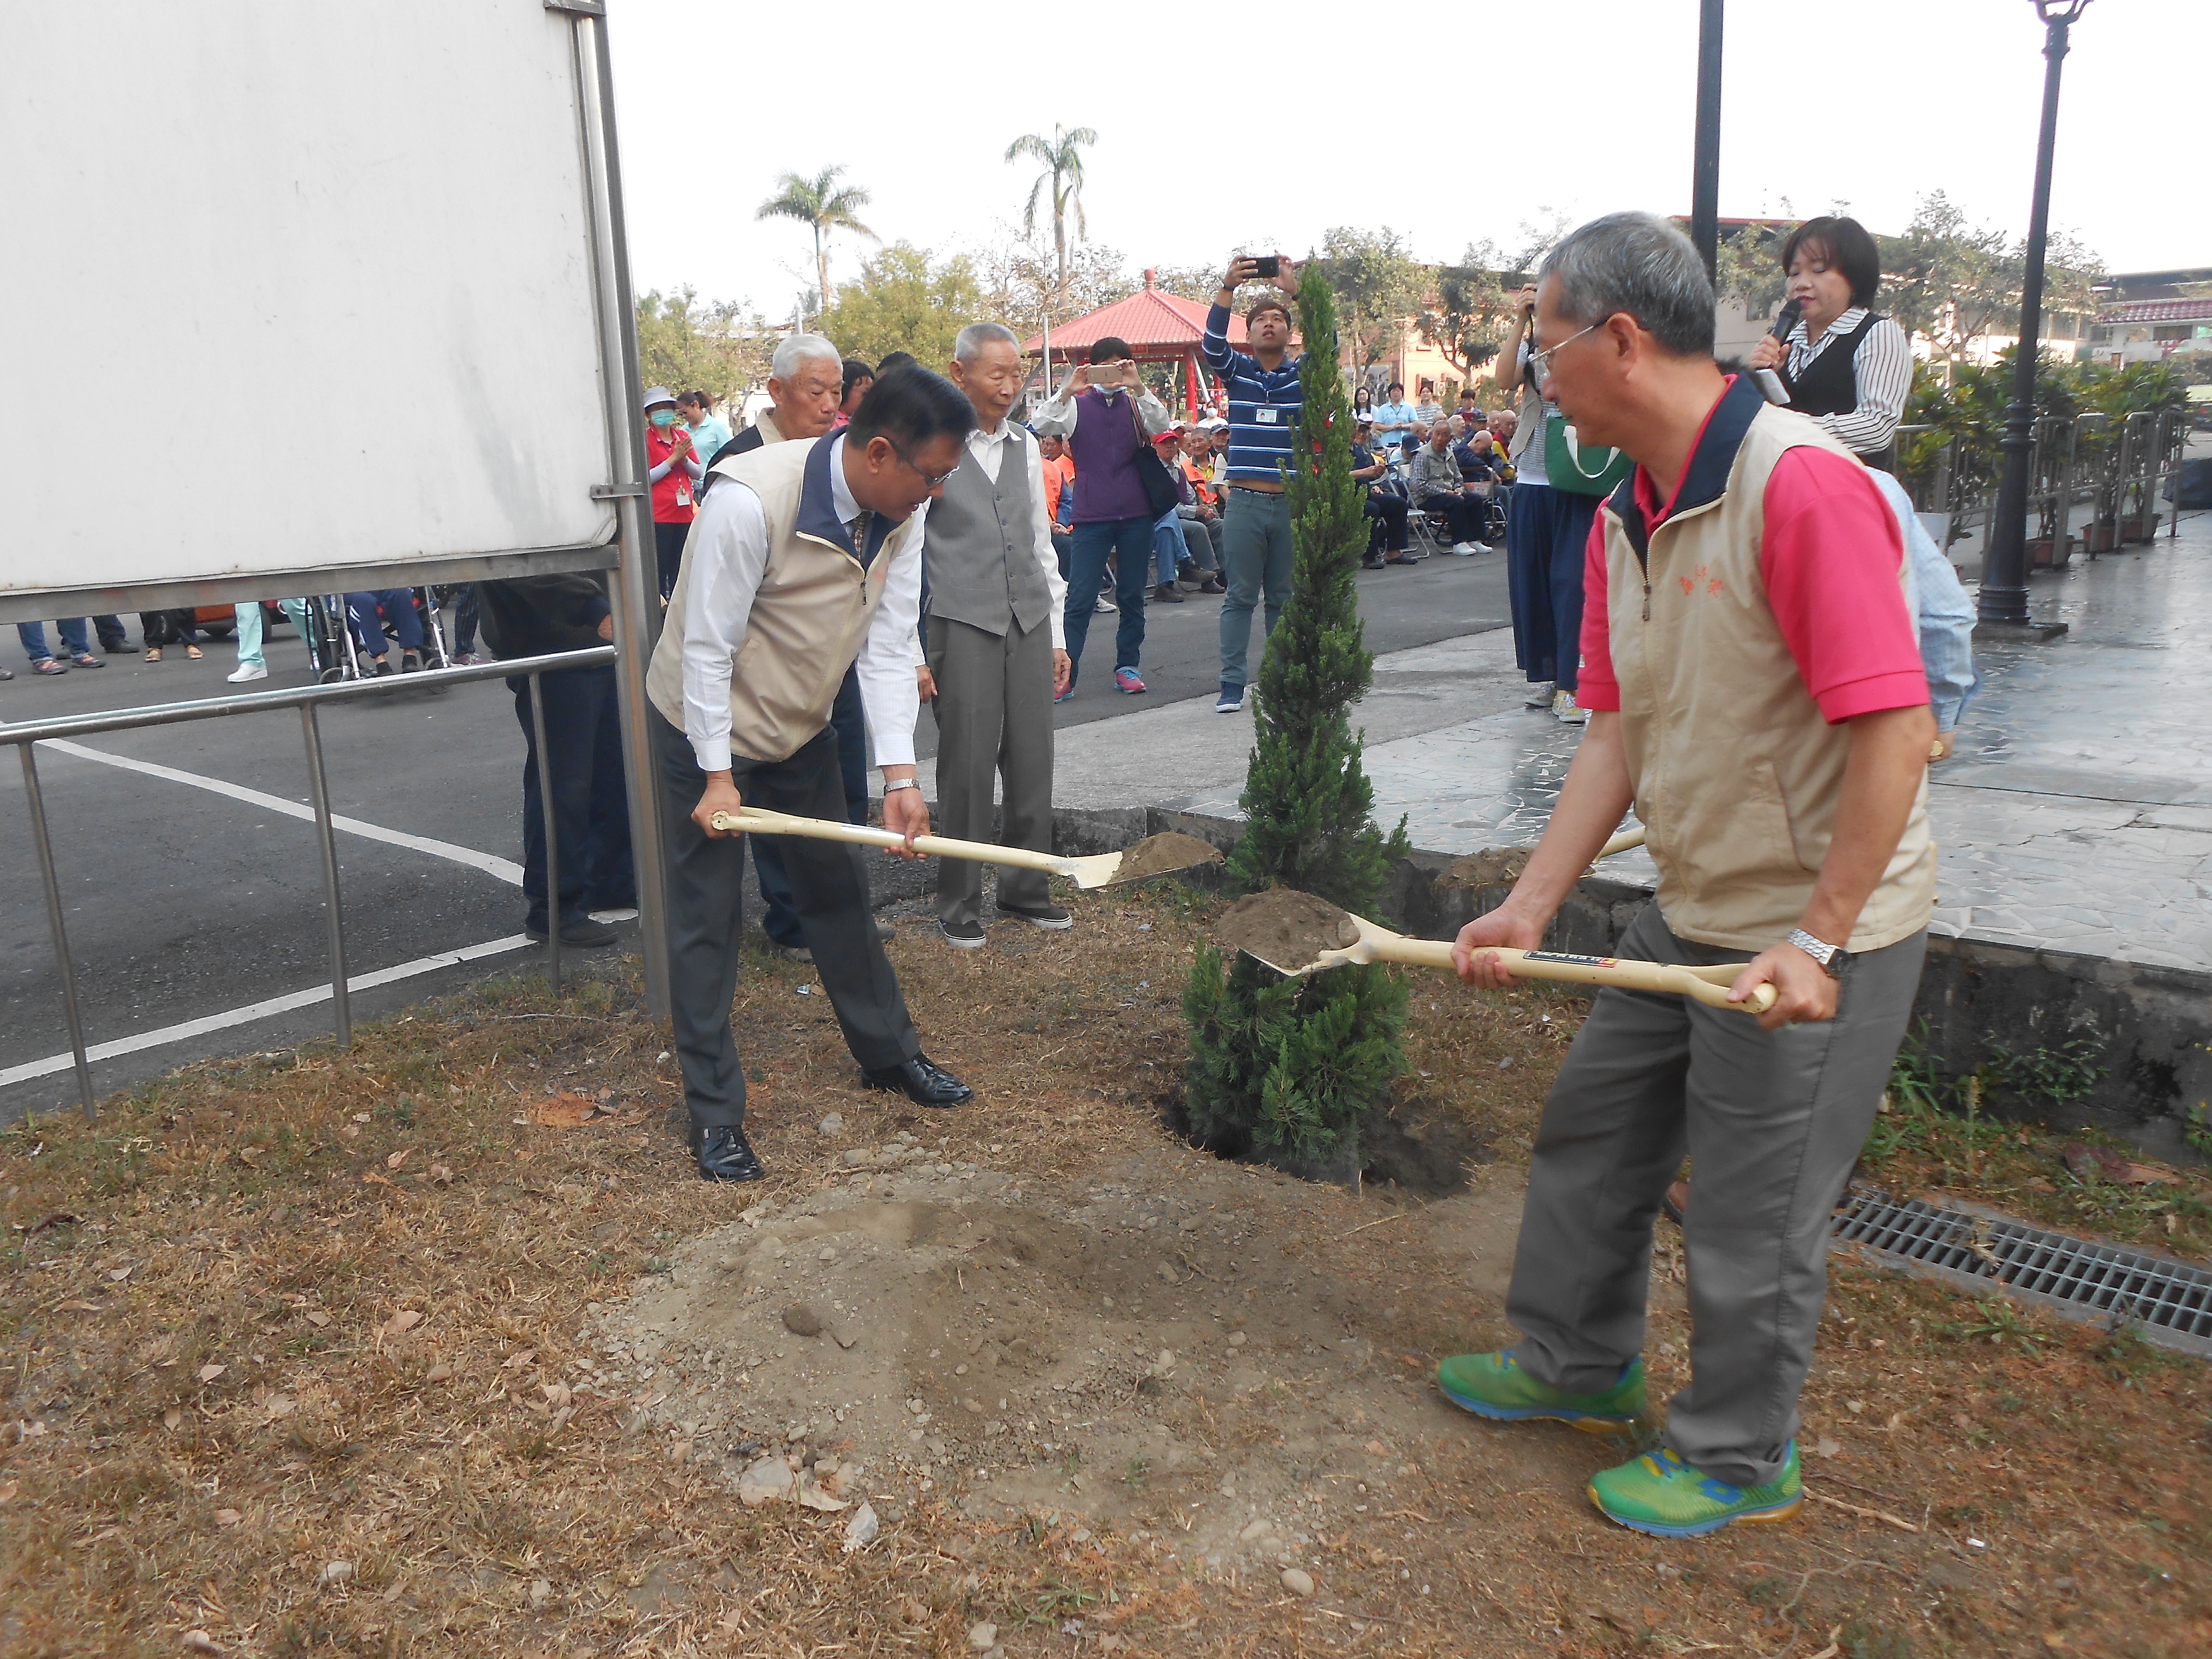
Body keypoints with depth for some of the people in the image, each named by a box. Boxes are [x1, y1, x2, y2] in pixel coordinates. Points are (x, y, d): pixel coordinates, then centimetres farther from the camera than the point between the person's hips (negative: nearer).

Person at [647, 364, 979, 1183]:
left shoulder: (901, 512, -11)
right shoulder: (749, 501, -31)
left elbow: (887, 645, -10)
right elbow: (707, 647, -25)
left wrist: (900, 774, -17)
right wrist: (717, 775, -22)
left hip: (801, 727, 6)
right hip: (708, 727, -6)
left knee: (839, 891, 16)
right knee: (708, 918, -1)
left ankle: (888, 1051, 32)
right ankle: (715, 1113, 10)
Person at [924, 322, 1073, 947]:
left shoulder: (1025, 446, 13)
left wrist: (1057, 634, 15)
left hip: (1030, 621, 5)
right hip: (963, 623, -5)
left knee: (1032, 762, 8)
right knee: (968, 767, -1)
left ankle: (1025, 888, 24)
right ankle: (959, 904, 14)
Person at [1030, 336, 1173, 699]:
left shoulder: (1137, 404, 9)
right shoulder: (1077, 405, 6)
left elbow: (1161, 424, -10)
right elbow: (1042, 426, -9)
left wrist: (1138, 387, -24)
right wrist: (1067, 391, -21)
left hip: (1136, 515, 2)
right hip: (1091, 517, -2)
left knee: (1133, 597, 9)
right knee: (1079, 599, -6)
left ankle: (1127, 666, 20)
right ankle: (1064, 673, -5)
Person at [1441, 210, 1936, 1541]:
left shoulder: (1803, 485, -24)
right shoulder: (1623, 523, 4)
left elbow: (1896, 728, -26)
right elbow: (1621, 734, 6)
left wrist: (1816, 941, -24)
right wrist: (1531, 906, 1)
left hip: (1818, 934, -9)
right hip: (1693, 915, 9)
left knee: (1753, 1213, 6)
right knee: (1592, 1133, 19)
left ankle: (1739, 1457, 30)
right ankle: (1579, 1363, 42)